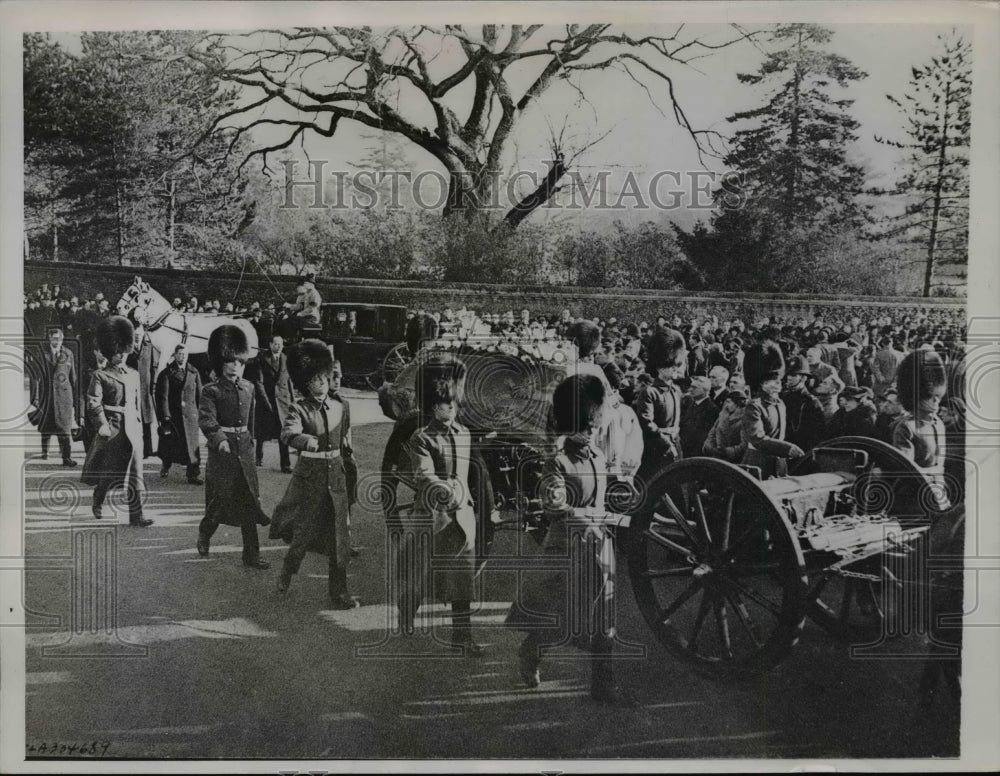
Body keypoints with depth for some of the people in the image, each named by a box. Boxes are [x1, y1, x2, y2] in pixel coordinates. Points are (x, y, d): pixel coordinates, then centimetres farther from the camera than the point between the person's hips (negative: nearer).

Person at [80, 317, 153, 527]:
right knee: (106, 472, 7)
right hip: (111, 429, -4)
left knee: (135, 473, -3)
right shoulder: (100, 376, -3)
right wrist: (102, 425, -21)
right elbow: (93, 403, -12)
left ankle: (136, 515, -3)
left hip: (132, 429, 4)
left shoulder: (134, 375, 14)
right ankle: (97, 504, 33)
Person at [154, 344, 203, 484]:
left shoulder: (194, 373, 8)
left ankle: (194, 475, 1)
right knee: (169, 443, 9)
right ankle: (165, 465, 35)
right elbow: (163, 396, -7)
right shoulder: (166, 373, -2)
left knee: (192, 445, -2)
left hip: (190, 414, 2)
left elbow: (199, 394, 11)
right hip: (171, 414, -2)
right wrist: (165, 415, -13)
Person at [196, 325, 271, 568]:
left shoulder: (248, 387, 10)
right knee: (221, 499, 1)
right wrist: (220, 439, -33)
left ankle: (251, 555, 7)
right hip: (222, 449, -5)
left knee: (249, 502, 3)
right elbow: (206, 419, -20)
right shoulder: (211, 390, -8)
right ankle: (204, 535, 31)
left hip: (244, 449, 5)